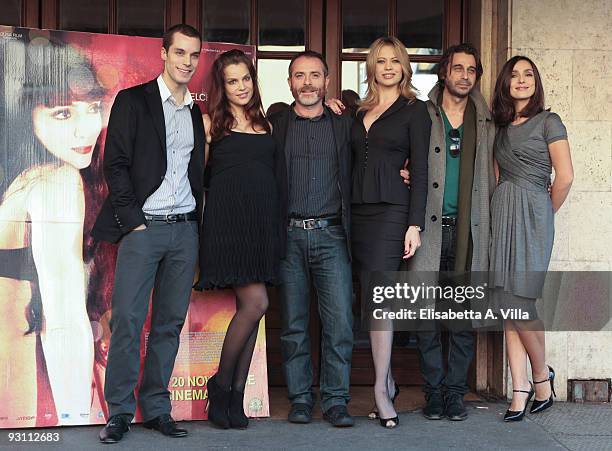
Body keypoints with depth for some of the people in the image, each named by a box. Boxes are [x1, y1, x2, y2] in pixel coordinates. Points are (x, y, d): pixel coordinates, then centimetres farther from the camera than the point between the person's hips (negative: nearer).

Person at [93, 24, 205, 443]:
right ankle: (119, 412, 2)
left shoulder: (197, 113, 16)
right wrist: (132, 220, -10)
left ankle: (157, 408, 13)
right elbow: (115, 164, -4)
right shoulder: (134, 101, 2)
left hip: (185, 230, 4)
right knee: (128, 321, -7)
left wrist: (198, 223, 6)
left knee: (170, 323, 5)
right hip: (142, 227, -4)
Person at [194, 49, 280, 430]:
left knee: (249, 307, 4)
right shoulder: (212, 123, 4)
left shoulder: (266, 123, 17)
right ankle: (221, 385, 4)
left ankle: (236, 397, 11)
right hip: (229, 221, -5)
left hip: (263, 223, 5)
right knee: (255, 302, -14)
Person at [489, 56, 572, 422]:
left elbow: (565, 177, -6)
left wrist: (545, 215, 3)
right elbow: (501, 175, 15)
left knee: (517, 302, -10)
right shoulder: (502, 127, 17)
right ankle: (521, 388, 5)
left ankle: (542, 375, 11)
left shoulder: (548, 122, -1)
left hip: (532, 216, -6)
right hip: (502, 213, 6)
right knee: (506, 305, 1)